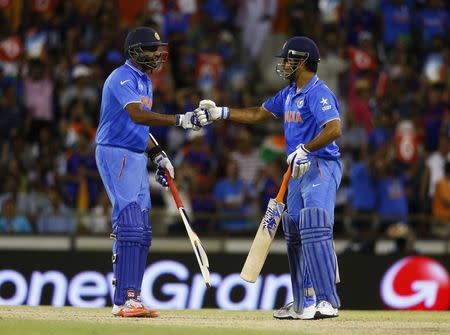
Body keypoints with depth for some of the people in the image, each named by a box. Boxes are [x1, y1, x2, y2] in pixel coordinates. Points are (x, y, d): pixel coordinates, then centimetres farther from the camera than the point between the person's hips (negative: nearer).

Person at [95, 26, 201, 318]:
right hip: (116, 155, -10)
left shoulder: (145, 82, 17)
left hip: (136, 157, 10)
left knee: (141, 233, 9)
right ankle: (126, 300, -21)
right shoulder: (122, 78, -15)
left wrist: (158, 155, 13)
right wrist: (178, 120, -39)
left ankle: (129, 299, 12)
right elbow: (137, 115, -31)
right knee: (130, 225, -17)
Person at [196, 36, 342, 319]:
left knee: (315, 230, -21)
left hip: (322, 167, -10)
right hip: (299, 171, 10)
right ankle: (304, 304, 16)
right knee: (294, 233, 10)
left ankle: (328, 301, -25)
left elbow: (334, 128, -28)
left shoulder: (318, 93, -14)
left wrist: (305, 149, -35)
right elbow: (258, 114, 25)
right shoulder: (288, 95, 17)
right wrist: (220, 113, 19)